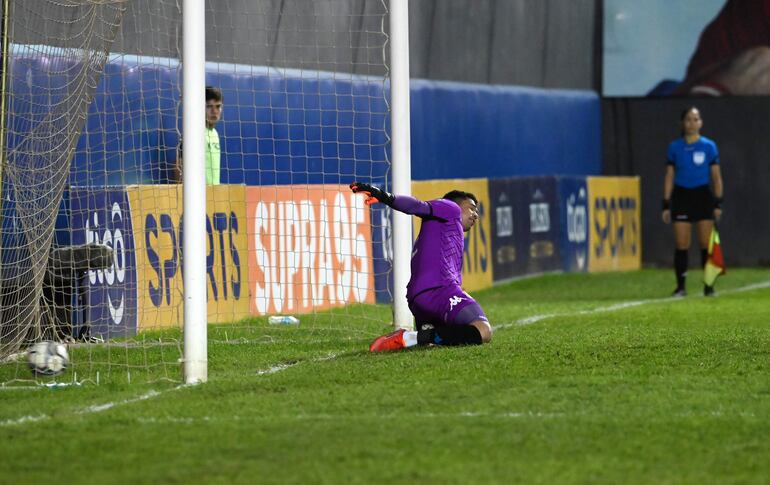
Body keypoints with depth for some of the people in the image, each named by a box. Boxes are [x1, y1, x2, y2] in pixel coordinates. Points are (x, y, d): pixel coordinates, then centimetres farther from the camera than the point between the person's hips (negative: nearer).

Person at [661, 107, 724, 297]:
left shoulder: (709, 146, 2)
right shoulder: (675, 147, 5)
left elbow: (716, 177, 4)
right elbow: (669, 177, 8)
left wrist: (718, 203, -2)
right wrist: (666, 205, 3)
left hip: (703, 196, -1)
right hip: (681, 196, 1)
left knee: (706, 244, -2)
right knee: (681, 245, -3)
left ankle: (708, 286, 4)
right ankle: (680, 286, 3)